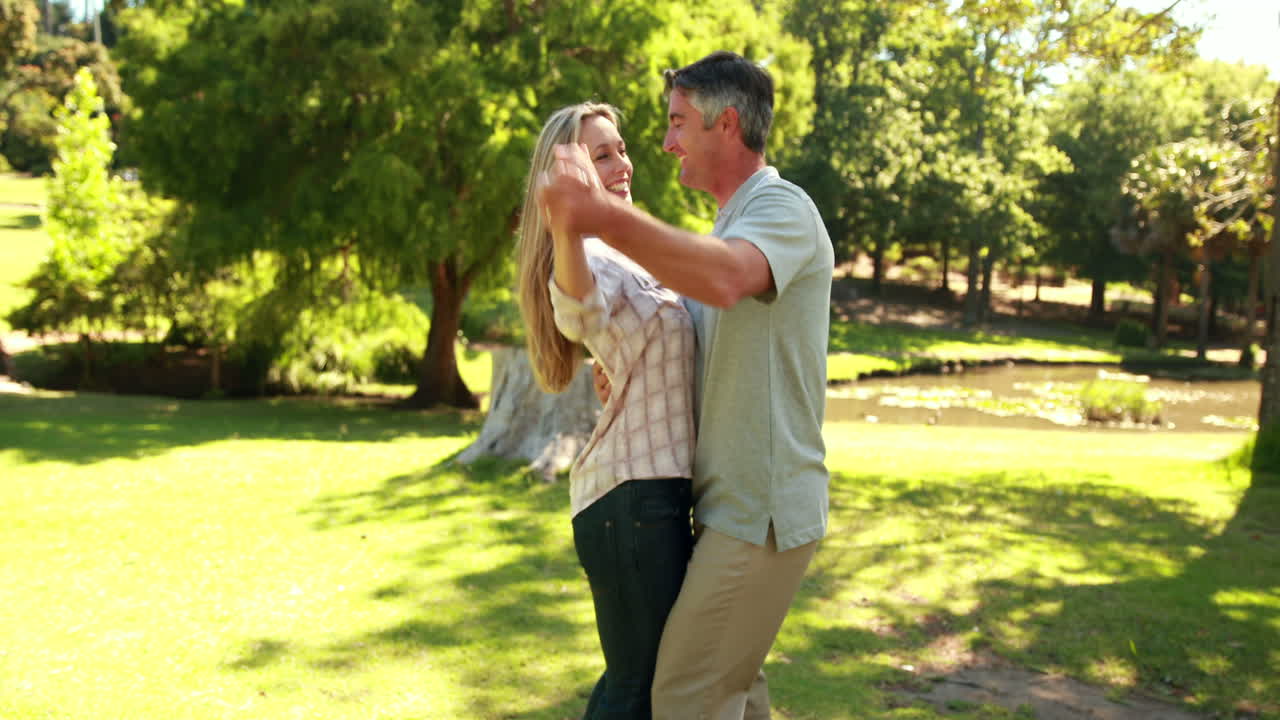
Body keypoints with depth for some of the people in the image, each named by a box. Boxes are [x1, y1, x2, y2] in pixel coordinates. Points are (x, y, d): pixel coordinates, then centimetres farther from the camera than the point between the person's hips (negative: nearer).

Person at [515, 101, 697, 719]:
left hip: (654, 488, 10)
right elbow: (578, 308, -44)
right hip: (632, 492, -10)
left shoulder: (628, 257, 15)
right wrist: (567, 224, -61)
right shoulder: (591, 259, -16)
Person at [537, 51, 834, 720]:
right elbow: (688, 330, 22)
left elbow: (724, 279, -37)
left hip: (763, 508, -10)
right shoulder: (729, 224, 19)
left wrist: (604, 215, -49)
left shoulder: (783, 207, -13)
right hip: (735, 504, 10)